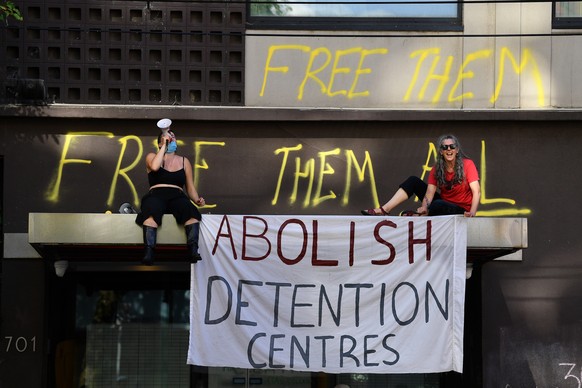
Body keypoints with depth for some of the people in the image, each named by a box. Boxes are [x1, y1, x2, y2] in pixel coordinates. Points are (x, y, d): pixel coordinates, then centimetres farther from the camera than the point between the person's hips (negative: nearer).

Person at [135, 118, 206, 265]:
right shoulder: (152, 156, 16)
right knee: (151, 211, -40)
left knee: (192, 212, -34)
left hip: (177, 196, 2)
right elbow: (154, 167, -10)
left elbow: (190, 188, 19)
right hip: (156, 195, -2)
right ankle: (149, 253, -48)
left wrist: (197, 200, -1)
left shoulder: (184, 161, 23)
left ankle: (193, 251, -43)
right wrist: (164, 145, -2)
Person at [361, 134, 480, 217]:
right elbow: (429, 191, -11)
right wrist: (424, 207, -33)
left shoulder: (467, 164, -13)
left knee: (437, 204, -40)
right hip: (443, 202, 5)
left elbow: (476, 192, -20)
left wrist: (472, 212, -36)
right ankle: (384, 210, -17)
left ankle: (416, 216, -11)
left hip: (461, 210, -5)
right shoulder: (437, 169, 1)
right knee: (413, 180, -6)